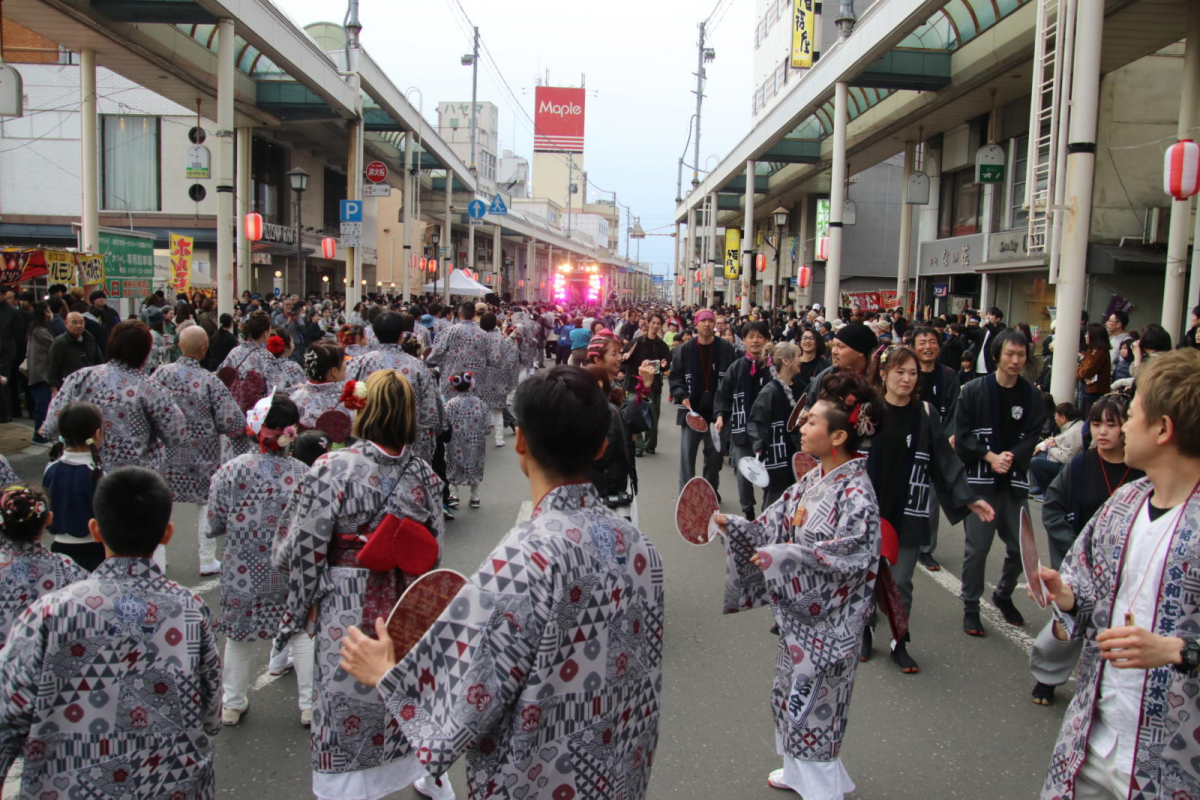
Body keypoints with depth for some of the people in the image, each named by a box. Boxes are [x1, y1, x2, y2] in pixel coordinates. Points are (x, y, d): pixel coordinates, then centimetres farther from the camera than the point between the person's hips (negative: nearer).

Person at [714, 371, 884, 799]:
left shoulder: (856, 494, -22)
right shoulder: (812, 481, 2)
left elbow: (848, 559, -27)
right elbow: (773, 525, 4)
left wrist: (784, 558, -28)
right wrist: (729, 524, -7)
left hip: (829, 618, -8)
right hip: (797, 609, 8)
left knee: (817, 698, 7)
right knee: (793, 691, 21)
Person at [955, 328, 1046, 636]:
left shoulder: (1031, 395, 3)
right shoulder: (974, 390, -4)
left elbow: (1032, 437, 1)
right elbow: (962, 435, -4)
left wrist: (1012, 456, -15)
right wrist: (990, 457, -14)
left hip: (1015, 481, 3)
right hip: (980, 480, -3)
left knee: (1021, 546, 6)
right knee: (977, 547, -2)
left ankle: (1003, 595, 33)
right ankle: (970, 607, 14)